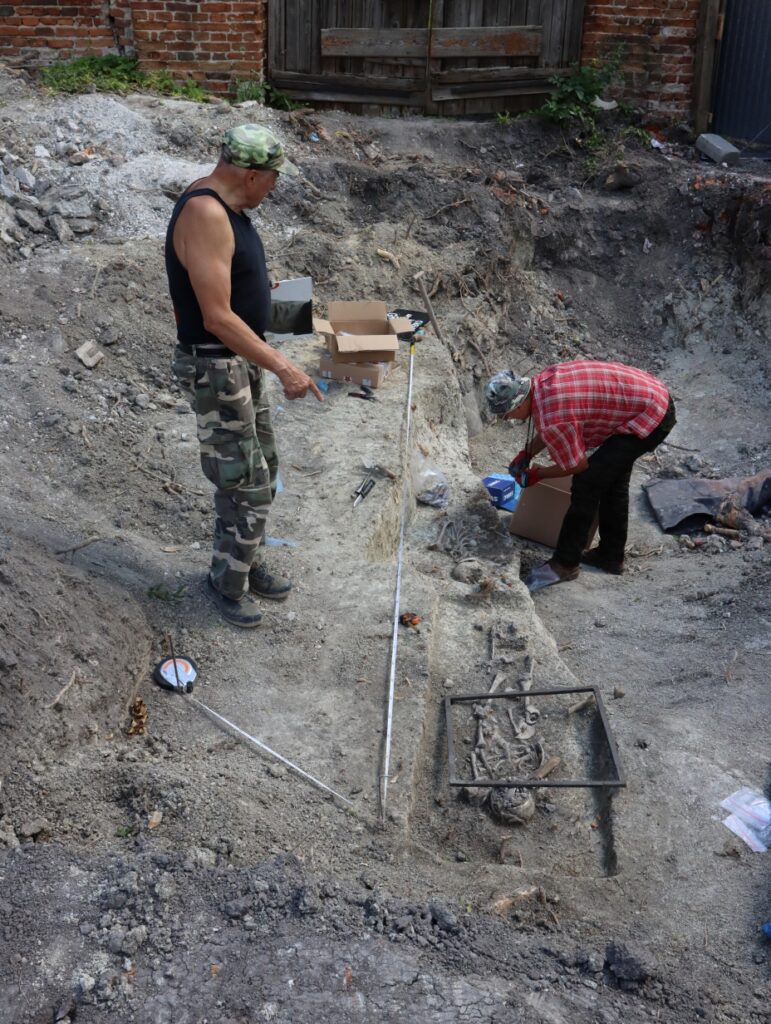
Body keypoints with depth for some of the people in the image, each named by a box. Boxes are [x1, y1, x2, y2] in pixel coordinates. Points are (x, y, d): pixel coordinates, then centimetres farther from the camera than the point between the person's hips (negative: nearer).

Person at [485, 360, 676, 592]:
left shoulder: (551, 418, -26)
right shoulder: (542, 380, 0)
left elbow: (577, 465, -11)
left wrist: (537, 474, 3)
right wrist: (526, 454, 14)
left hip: (649, 417, -10)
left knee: (586, 483, -9)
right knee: (612, 480, 20)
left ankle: (564, 564, 1)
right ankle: (611, 556, 34)